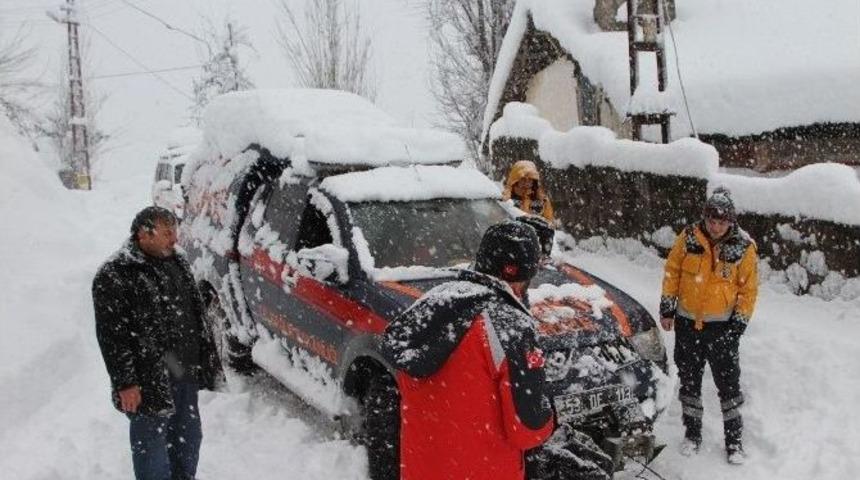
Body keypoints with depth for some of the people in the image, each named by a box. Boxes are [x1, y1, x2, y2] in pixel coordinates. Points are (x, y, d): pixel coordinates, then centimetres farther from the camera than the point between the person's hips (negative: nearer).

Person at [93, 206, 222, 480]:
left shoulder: (176, 262, 9)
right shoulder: (113, 276, -15)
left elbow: (195, 312, 17)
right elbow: (112, 336, -17)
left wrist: (207, 357, 17)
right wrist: (125, 383, -19)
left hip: (186, 373, 7)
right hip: (150, 381, -7)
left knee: (188, 437, 19)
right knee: (151, 444, 3)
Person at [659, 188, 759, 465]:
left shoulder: (743, 248, -9)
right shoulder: (688, 238, -7)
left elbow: (749, 288, -3)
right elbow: (672, 272, 3)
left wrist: (739, 323, -7)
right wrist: (667, 308, 2)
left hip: (722, 326, -2)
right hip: (687, 322, 2)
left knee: (728, 382, 3)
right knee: (689, 380, 13)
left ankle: (734, 439, 18)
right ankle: (692, 432, 29)